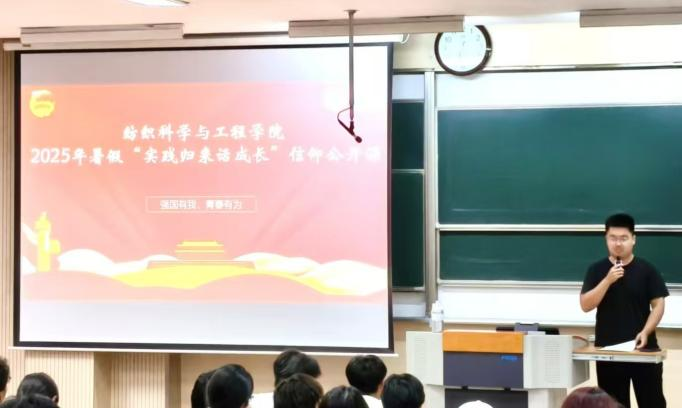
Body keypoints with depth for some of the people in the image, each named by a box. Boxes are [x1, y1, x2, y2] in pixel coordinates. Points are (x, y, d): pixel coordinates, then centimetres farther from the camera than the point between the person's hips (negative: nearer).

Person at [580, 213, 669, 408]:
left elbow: (658, 304, -1)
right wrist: (608, 280, -16)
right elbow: (585, 305, -5)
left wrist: (645, 332, -15)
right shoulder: (597, 270, 2)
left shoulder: (646, 270, -1)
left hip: (643, 348, -1)